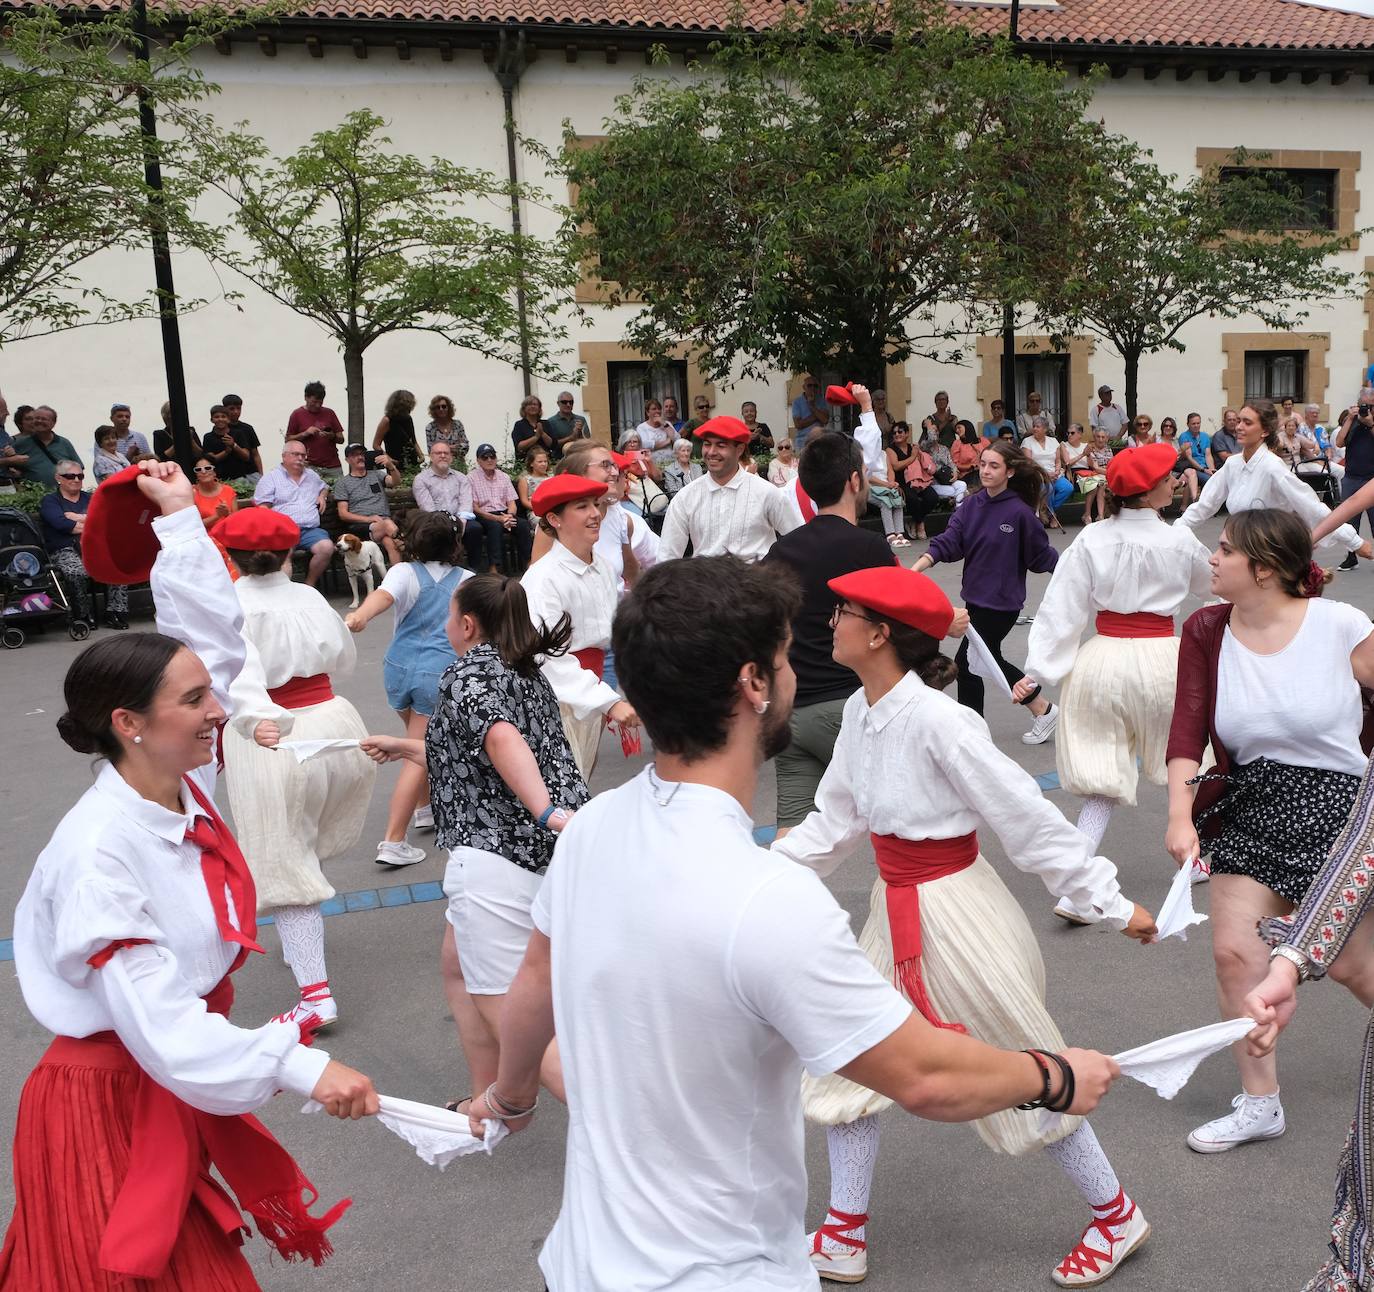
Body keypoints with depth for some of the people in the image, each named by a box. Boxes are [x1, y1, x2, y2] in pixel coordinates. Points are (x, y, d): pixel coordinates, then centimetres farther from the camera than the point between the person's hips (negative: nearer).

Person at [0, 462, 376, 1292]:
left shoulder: (186, 785, -4)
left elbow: (214, 636, 4)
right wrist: (302, 1067, -36)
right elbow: (155, 1021, -29)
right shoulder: (98, 851, -26)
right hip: (109, 1103, -7)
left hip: (181, 1094, 7)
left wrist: (182, 520, 6)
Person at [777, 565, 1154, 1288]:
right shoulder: (860, 712, -1)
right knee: (844, 1062, 11)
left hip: (957, 914, -8)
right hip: (894, 910, 8)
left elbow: (1029, 817, -21)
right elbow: (835, 821, 11)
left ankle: (1117, 1216, 35)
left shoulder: (935, 718, -25)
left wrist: (1112, 903, -14)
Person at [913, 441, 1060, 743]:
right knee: (990, 661, 18)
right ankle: (1043, 710, 34)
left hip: (1002, 602, -7)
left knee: (965, 662, -5)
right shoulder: (971, 507, 0)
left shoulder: (1020, 512, -16)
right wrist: (916, 568, -24)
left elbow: (1042, 555, -5)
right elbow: (946, 542, -10)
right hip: (976, 597, 7)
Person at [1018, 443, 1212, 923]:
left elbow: (1061, 609, -8)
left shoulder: (1090, 541, -6)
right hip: (1159, 660, -1)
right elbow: (1209, 582, 15)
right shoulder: (1179, 542, -6)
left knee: (1103, 781, 7)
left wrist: (1037, 671, -5)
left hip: (1102, 658, 1)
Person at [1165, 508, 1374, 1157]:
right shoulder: (1206, 630, -4)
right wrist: (1180, 815, -20)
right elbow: (1188, 728, -9)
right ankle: (1259, 1104, 19)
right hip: (1249, 810, 4)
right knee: (1235, 951, 0)